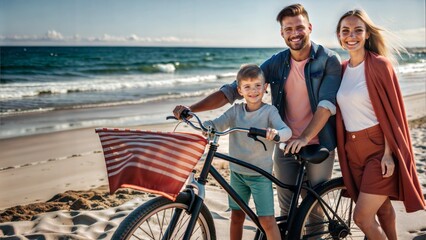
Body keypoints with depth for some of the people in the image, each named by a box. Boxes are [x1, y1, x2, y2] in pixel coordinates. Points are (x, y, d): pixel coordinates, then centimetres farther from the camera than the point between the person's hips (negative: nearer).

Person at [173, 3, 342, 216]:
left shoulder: (328, 60, -8)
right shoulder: (276, 63, 1)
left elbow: (327, 103, -19)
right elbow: (234, 89, -4)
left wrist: (304, 138, -32)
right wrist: (191, 108, -16)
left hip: (318, 146, -3)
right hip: (285, 146, 3)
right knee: (287, 207, 11)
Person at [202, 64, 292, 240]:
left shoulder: (269, 111, -9)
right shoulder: (236, 111, 1)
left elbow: (287, 131, -23)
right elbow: (216, 125, -9)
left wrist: (275, 132, -47)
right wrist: (202, 124, -31)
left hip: (260, 174, -4)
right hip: (237, 172, 4)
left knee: (267, 220, -4)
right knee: (236, 216, 15)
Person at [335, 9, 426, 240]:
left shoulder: (379, 65, -10)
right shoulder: (342, 69, 7)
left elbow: (390, 111, -12)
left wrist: (388, 153, -16)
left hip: (378, 148, -6)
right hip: (353, 149, 6)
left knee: (362, 217, -10)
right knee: (382, 207, 18)